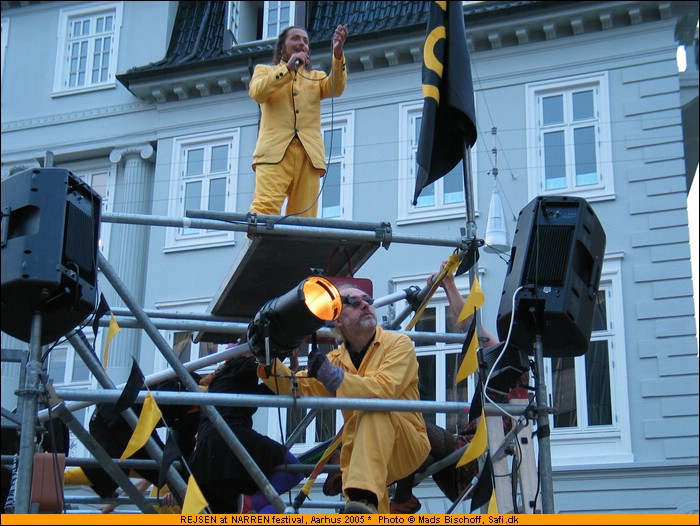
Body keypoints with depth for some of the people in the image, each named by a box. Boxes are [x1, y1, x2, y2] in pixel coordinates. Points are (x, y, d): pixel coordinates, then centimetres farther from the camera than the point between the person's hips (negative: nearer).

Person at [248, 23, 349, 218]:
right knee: (264, 209, -21)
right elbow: (257, 93, 0)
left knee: (304, 218, -9)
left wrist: (338, 54, -10)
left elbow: (336, 88, 5)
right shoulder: (264, 70, 24)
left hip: (309, 154, 3)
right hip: (275, 152, -2)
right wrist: (287, 68, -6)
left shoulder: (315, 77, 29)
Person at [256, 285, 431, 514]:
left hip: (408, 446, -4)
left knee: (375, 410, -35)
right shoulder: (336, 358, 11)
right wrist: (270, 363, -15)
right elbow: (299, 387, 3)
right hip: (361, 454, 5)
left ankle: (366, 498, -46)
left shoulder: (398, 343, -5)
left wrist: (331, 375, -33)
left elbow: (385, 390, -23)